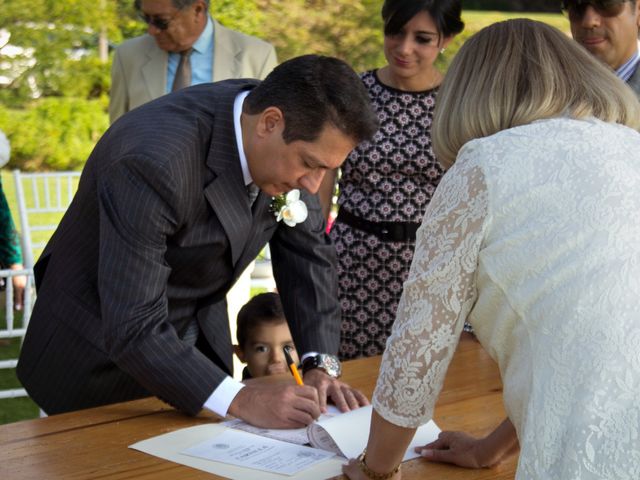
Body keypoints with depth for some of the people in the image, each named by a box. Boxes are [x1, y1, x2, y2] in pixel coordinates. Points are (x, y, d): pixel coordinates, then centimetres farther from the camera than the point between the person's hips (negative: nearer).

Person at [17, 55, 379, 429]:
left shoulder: (292, 145, -14)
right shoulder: (154, 162, -36)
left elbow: (308, 251, -3)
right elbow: (133, 329, -36)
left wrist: (322, 366, -13)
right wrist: (240, 399, -38)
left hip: (197, 344, 6)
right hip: (105, 357, -6)